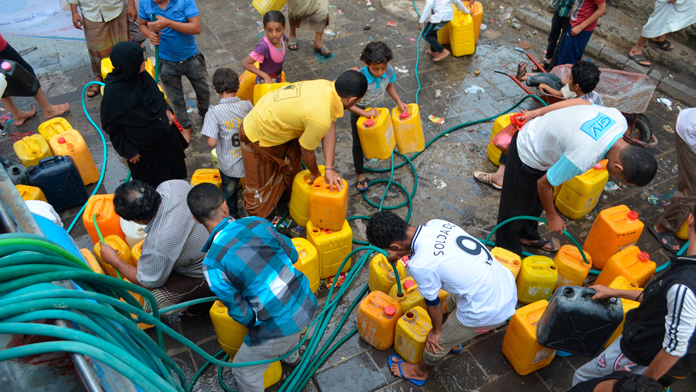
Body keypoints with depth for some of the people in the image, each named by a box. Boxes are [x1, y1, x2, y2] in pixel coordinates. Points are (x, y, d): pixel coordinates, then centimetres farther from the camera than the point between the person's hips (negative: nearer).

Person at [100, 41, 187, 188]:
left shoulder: (141, 75, -15)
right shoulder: (112, 93, -33)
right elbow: (110, 127, -20)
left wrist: (166, 110, -1)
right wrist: (127, 151, -14)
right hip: (141, 147, -6)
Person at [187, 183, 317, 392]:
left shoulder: (213, 263, -19)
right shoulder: (257, 223, -7)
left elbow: (242, 314, -13)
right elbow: (292, 255, 6)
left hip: (278, 326, -6)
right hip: (307, 303, 6)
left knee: (245, 372, 22)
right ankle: (291, 355, 71)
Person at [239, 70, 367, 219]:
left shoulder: (327, 85, -16)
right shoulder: (320, 119, -39)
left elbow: (330, 129, -10)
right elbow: (307, 152, -21)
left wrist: (329, 168, -11)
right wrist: (315, 174, 0)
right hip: (257, 137, -9)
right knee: (259, 186, 8)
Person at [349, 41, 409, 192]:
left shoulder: (389, 71, -24)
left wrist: (399, 102, -7)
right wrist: (365, 113, -36)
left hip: (379, 108, 4)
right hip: (360, 112, -4)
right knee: (358, 144, 12)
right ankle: (360, 175, 32)